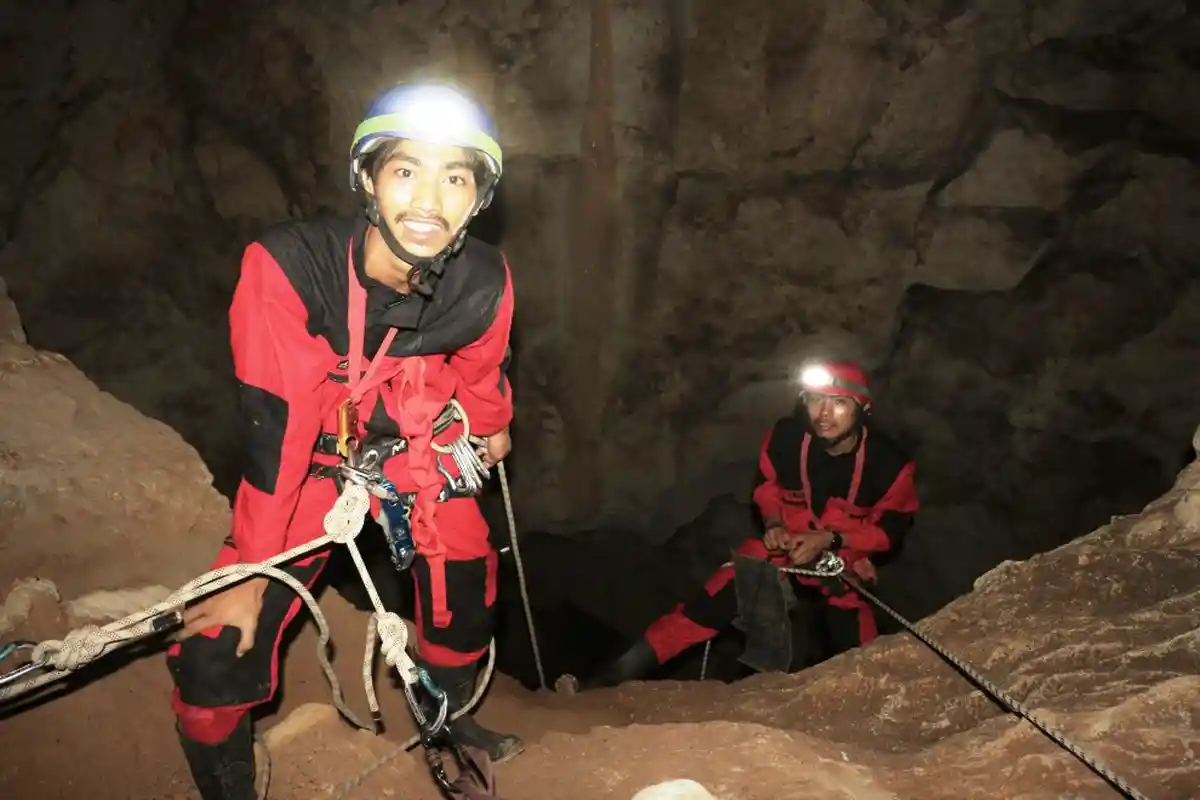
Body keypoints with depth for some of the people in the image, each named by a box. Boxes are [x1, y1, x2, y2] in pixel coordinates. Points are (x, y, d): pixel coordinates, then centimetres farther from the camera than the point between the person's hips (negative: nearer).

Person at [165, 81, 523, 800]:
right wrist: (249, 570, -23)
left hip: (416, 447, 3)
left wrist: (493, 429, 20)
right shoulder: (288, 265, -32)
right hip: (312, 458, -2)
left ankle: (448, 714, 39)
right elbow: (275, 427, -28)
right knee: (217, 648, -11)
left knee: (467, 596, 5)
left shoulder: (485, 282, -22)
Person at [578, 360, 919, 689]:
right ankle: (624, 669, -14)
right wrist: (773, 524, -15)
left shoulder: (888, 463, -23)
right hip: (786, 546, 0)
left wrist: (830, 540, -22)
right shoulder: (785, 438, -19)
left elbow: (891, 529, -10)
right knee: (715, 601, -15)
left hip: (841, 561, 0)